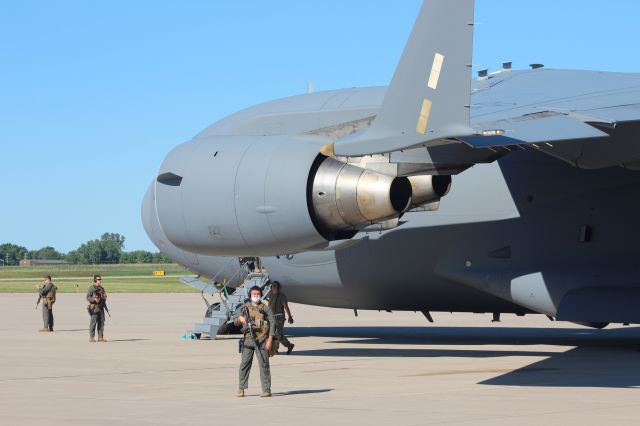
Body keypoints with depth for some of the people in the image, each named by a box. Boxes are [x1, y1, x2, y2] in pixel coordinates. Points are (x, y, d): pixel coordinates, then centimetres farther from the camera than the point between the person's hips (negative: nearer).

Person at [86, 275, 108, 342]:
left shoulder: (102, 288, 17)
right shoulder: (92, 288, -4)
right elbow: (88, 297, -10)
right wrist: (94, 299, -24)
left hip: (101, 308, 7)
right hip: (94, 308, -7)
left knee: (101, 322, 5)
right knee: (93, 322, -6)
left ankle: (100, 337, 9)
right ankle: (91, 337, -3)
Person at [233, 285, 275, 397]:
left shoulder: (265, 308, 6)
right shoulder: (245, 308, 14)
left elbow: (272, 323, 0)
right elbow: (235, 320, 14)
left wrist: (270, 340, -8)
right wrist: (240, 319, -11)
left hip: (261, 340, -3)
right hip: (248, 339, 3)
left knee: (264, 365, -4)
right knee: (245, 364, 2)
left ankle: (266, 390, -2)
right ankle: (241, 388, 9)